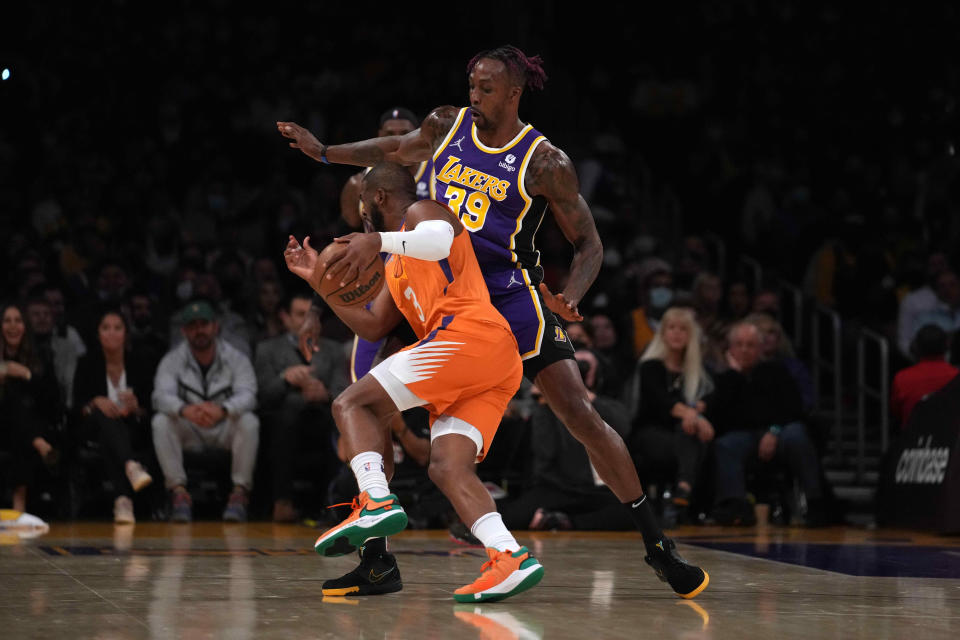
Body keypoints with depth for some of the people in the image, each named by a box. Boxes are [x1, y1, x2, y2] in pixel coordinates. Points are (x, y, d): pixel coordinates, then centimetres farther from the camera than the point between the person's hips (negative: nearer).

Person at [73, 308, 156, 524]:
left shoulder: (140, 364, 1)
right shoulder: (88, 363, 2)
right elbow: (78, 406, -3)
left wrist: (136, 408, -24)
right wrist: (95, 403, -27)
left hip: (132, 428, 1)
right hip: (95, 428, -1)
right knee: (106, 418, -40)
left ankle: (122, 499, -59)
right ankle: (131, 465, -70)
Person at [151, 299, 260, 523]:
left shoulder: (236, 358, -3)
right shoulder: (173, 360, -1)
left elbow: (247, 395, -20)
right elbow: (161, 395, -19)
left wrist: (222, 410, -45)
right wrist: (184, 410, -44)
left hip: (225, 432, -1)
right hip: (190, 436, 1)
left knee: (249, 421, -31)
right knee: (160, 422, -27)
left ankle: (240, 493, -27)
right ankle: (179, 492, -29)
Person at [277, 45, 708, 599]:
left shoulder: (545, 163, -11)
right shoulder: (447, 125, 2)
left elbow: (589, 244, -7)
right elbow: (397, 149, 25)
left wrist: (570, 298, -25)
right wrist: (323, 151, 22)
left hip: (512, 294, -5)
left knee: (580, 414, -13)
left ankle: (657, 545, -4)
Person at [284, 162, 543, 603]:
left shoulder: (421, 212, 11)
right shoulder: (397, 268, 37)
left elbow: (439, 239, -15)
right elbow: (372, 327, 33)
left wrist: (379, 240, -29)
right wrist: (318, 280, 32)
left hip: (469, 335, -9)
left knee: (351, 404, -7)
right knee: (445, 466, -4)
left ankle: (377, 501, -28)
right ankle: (513, 559, -22)